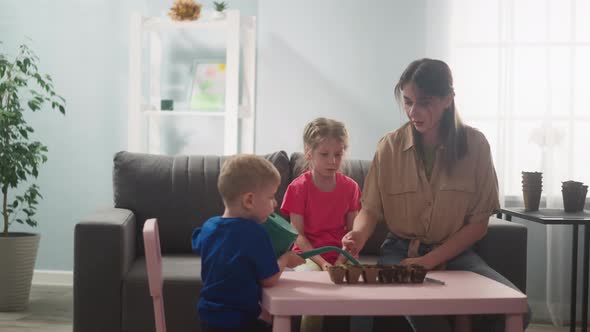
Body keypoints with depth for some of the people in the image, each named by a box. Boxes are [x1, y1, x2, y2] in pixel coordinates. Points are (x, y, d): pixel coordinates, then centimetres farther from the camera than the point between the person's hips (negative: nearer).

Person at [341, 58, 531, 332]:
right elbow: (371, 209, 0)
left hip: (454, 252, 1)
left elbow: (478, 222, -3)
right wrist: (359, 233, -25)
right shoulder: (390, 146, -3)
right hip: (401, 251, -1)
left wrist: (430, 260, -14)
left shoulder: (474, 144, -5)